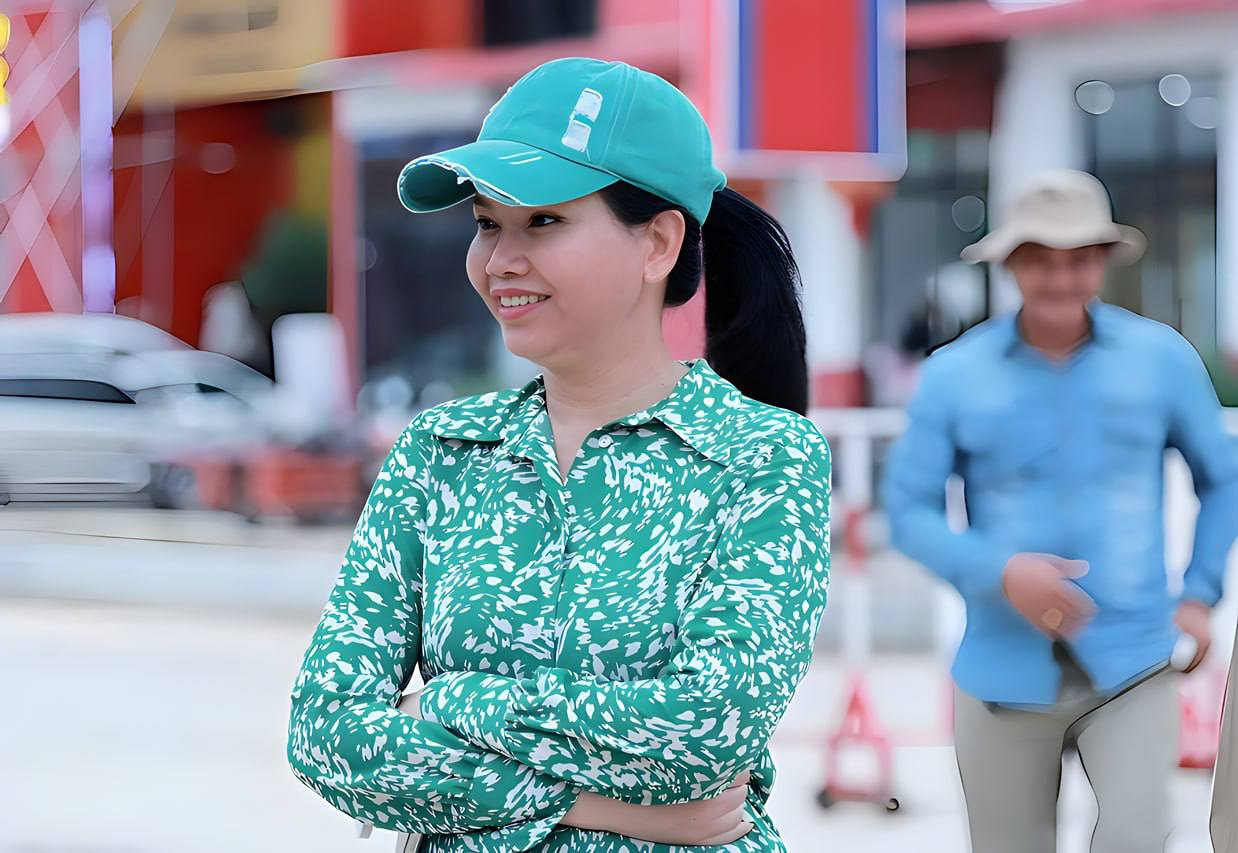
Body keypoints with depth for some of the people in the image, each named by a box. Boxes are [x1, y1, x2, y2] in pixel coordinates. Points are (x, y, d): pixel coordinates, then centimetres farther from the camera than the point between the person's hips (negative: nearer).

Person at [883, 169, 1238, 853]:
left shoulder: (1163, 358, 1)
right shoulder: (954, 375, -1)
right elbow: (908, 508, -1)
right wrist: (1000, 572, -16)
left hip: (1131, 667, -1)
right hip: (1006, 670, 1)